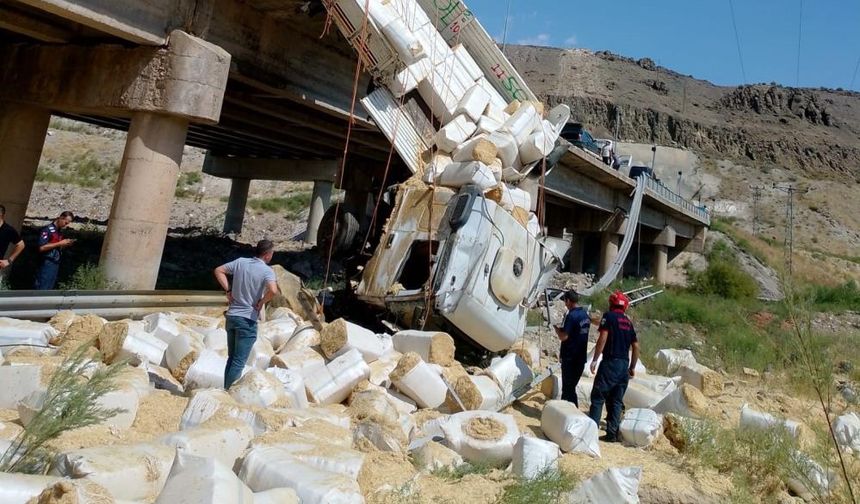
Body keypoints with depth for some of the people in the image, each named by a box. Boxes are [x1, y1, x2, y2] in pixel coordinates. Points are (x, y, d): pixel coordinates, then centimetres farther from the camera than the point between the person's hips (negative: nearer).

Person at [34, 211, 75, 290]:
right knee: (41, 289, -6)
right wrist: (59, 243, -17)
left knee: (48, 289, 10)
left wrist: (66, 244, 3)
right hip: (47, 263, -8)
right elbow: (41, 248, -18)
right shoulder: (47, 229, -11)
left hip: (56, 263, 8)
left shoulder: (60, 231, 12)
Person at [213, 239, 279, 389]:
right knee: (239, 362, 0)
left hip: (231, 315, 6)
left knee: (231, 358, 19)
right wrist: (261, 302, -12)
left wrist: (228, 290, 9)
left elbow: (218, 271, 11)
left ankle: (226, 390, 26)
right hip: (247, 319, -6)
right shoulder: (267, 270, -13)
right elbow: (273, 290, -30)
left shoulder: (241, 262, 5)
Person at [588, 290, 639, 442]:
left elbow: (603, 338, -14)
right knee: (616, 401, 10)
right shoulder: (628, 322, 16)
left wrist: (595, 359, -11)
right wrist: (632, 367, 22)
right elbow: (636, 346, 15)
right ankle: (612, 434, 11)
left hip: (610, 363, -6)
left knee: (598, 397, -1)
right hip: (624, 364, 6)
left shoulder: (609, 316, -2)